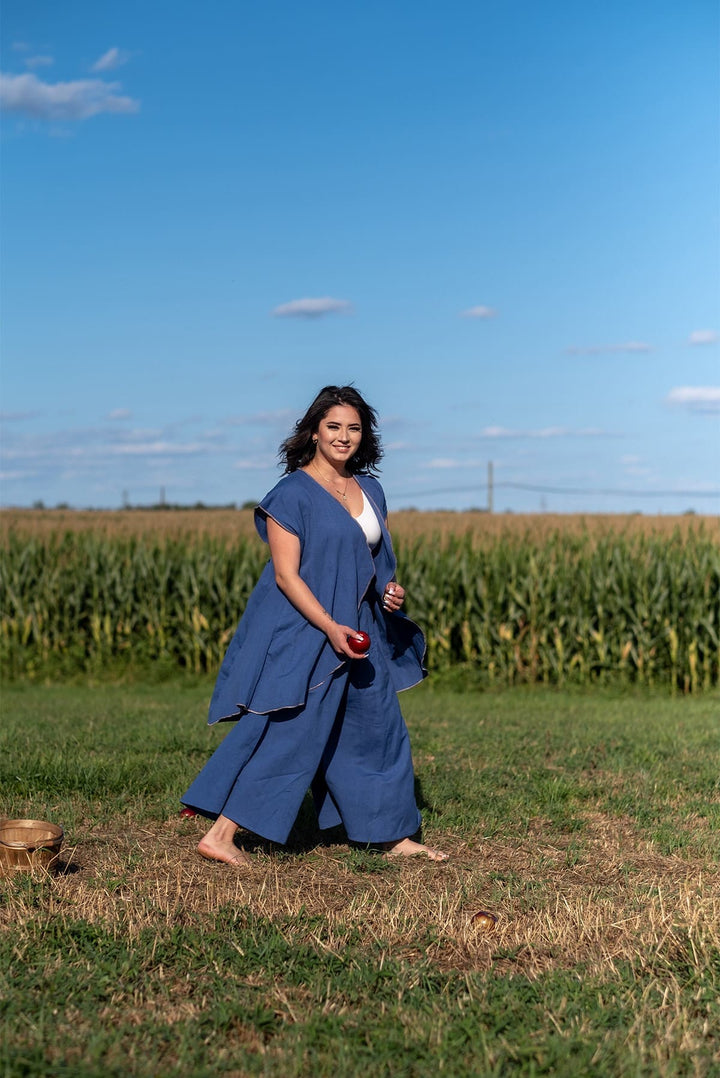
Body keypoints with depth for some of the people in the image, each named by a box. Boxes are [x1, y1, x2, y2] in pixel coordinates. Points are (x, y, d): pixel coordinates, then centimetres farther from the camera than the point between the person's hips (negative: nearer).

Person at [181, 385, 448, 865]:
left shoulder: (370, 489, 10)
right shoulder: (293, 493, -11)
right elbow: (286, 576, -16)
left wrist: (391, 589, 0)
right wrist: (331, 628, -24)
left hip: (358, 634, 8)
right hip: (302, 633, -8)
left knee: (379, 728, 13)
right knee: (286, 735, -8)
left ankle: (396, 837, 26)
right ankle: (220, 836, -1)